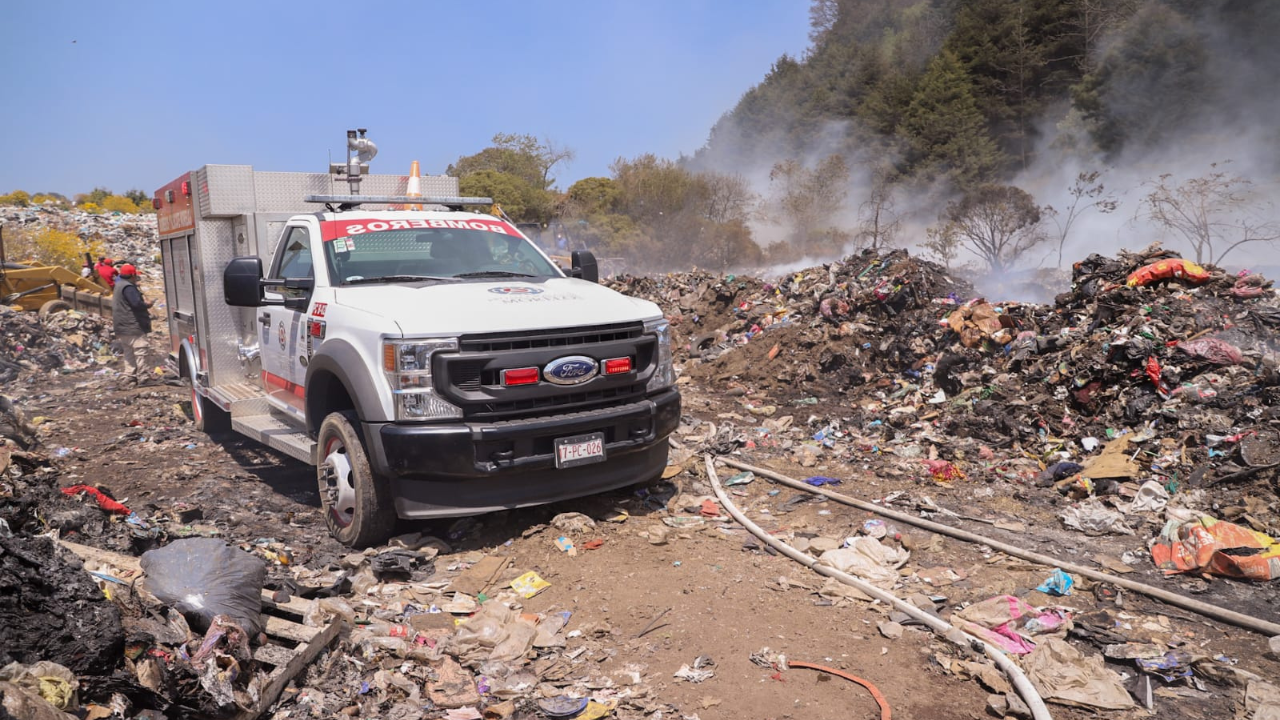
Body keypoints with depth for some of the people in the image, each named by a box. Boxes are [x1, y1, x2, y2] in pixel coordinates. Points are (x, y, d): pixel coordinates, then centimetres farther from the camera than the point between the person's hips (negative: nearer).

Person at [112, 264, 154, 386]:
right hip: (132, 326, -11)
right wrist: (147, 305, -7)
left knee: (129, 353, 13)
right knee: (140, 350, -10)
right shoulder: (128, 287, -15)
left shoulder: (119, 285, 19)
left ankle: (129, 377, 15)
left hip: (122, 326, 11)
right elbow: (136, 303, -24)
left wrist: (143, 301, 18)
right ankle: (142, 378, -12)